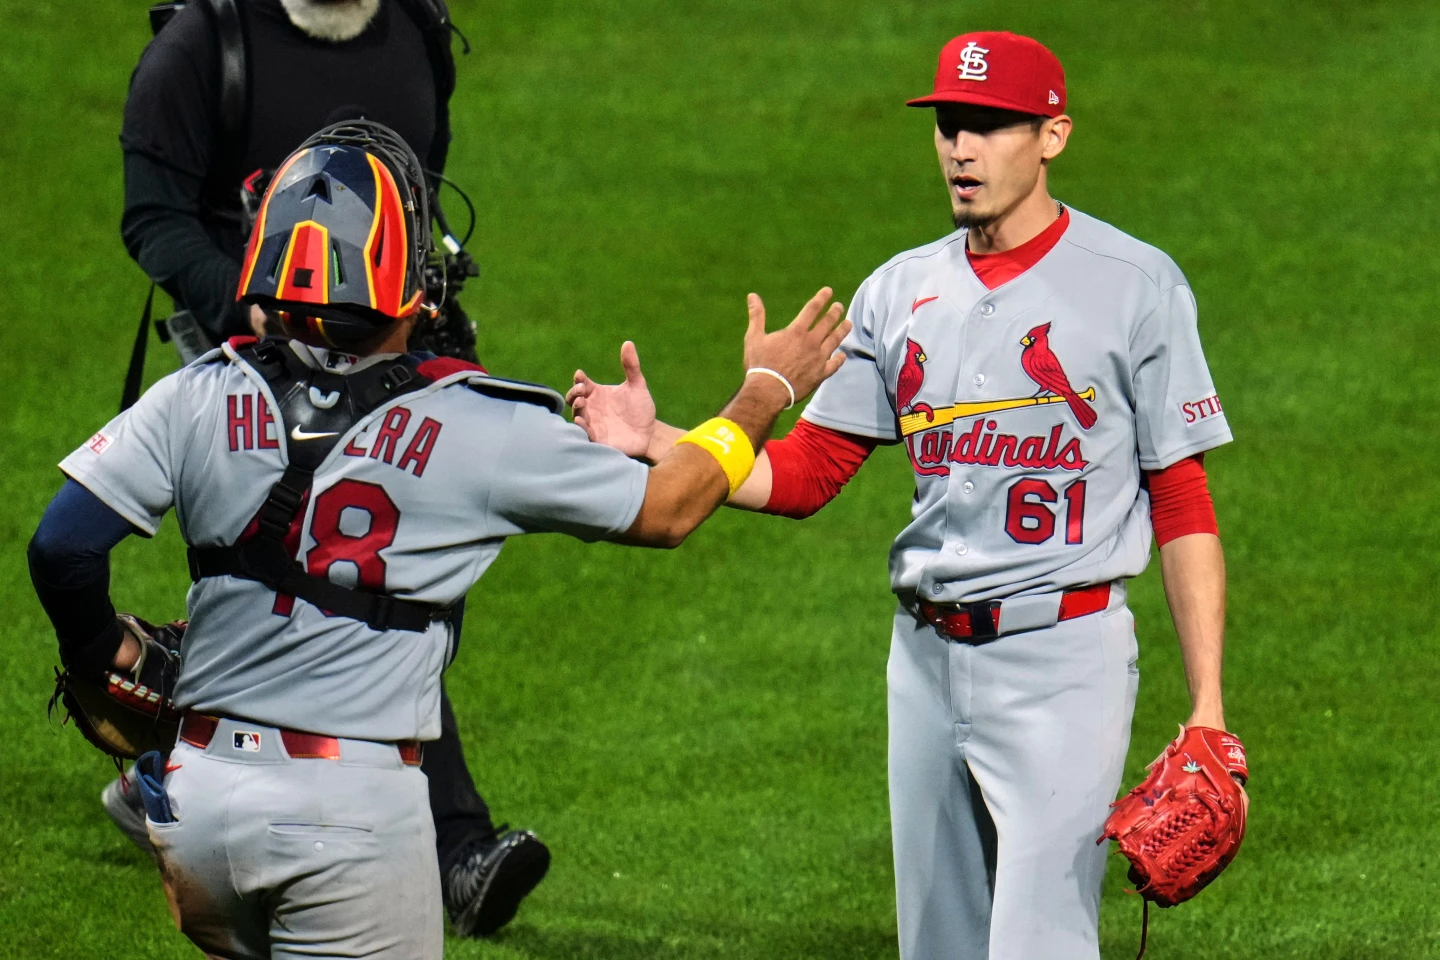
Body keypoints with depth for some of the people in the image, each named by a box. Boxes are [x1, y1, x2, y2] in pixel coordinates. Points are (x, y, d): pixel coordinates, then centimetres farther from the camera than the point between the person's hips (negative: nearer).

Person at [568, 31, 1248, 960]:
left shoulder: (1135, 285, -4)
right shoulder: (901, 291, 11)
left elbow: (1182, 505, -4)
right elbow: (805, 473, 9)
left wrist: (1208, 707, -10)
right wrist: (656, 443, -7)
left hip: (1064, 652, -6)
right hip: (926, 653, 6)